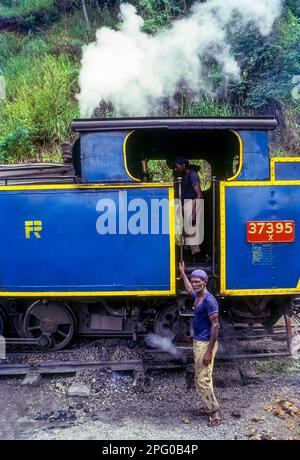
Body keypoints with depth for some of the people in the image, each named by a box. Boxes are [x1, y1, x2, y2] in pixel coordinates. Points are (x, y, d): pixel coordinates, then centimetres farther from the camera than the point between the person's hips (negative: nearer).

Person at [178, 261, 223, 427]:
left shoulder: (209, 300, -21)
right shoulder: (197, 296, 6)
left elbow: (215, 326, -23)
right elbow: (189, 289, 33)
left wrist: (209, 351, -24)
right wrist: (183, 273, 38)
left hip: (205, 344, -10)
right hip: (198, 342, 10)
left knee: (203, 380, -5)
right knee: (199, 379, 16)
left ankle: (216, 411, 7)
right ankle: (207, 407, 27)